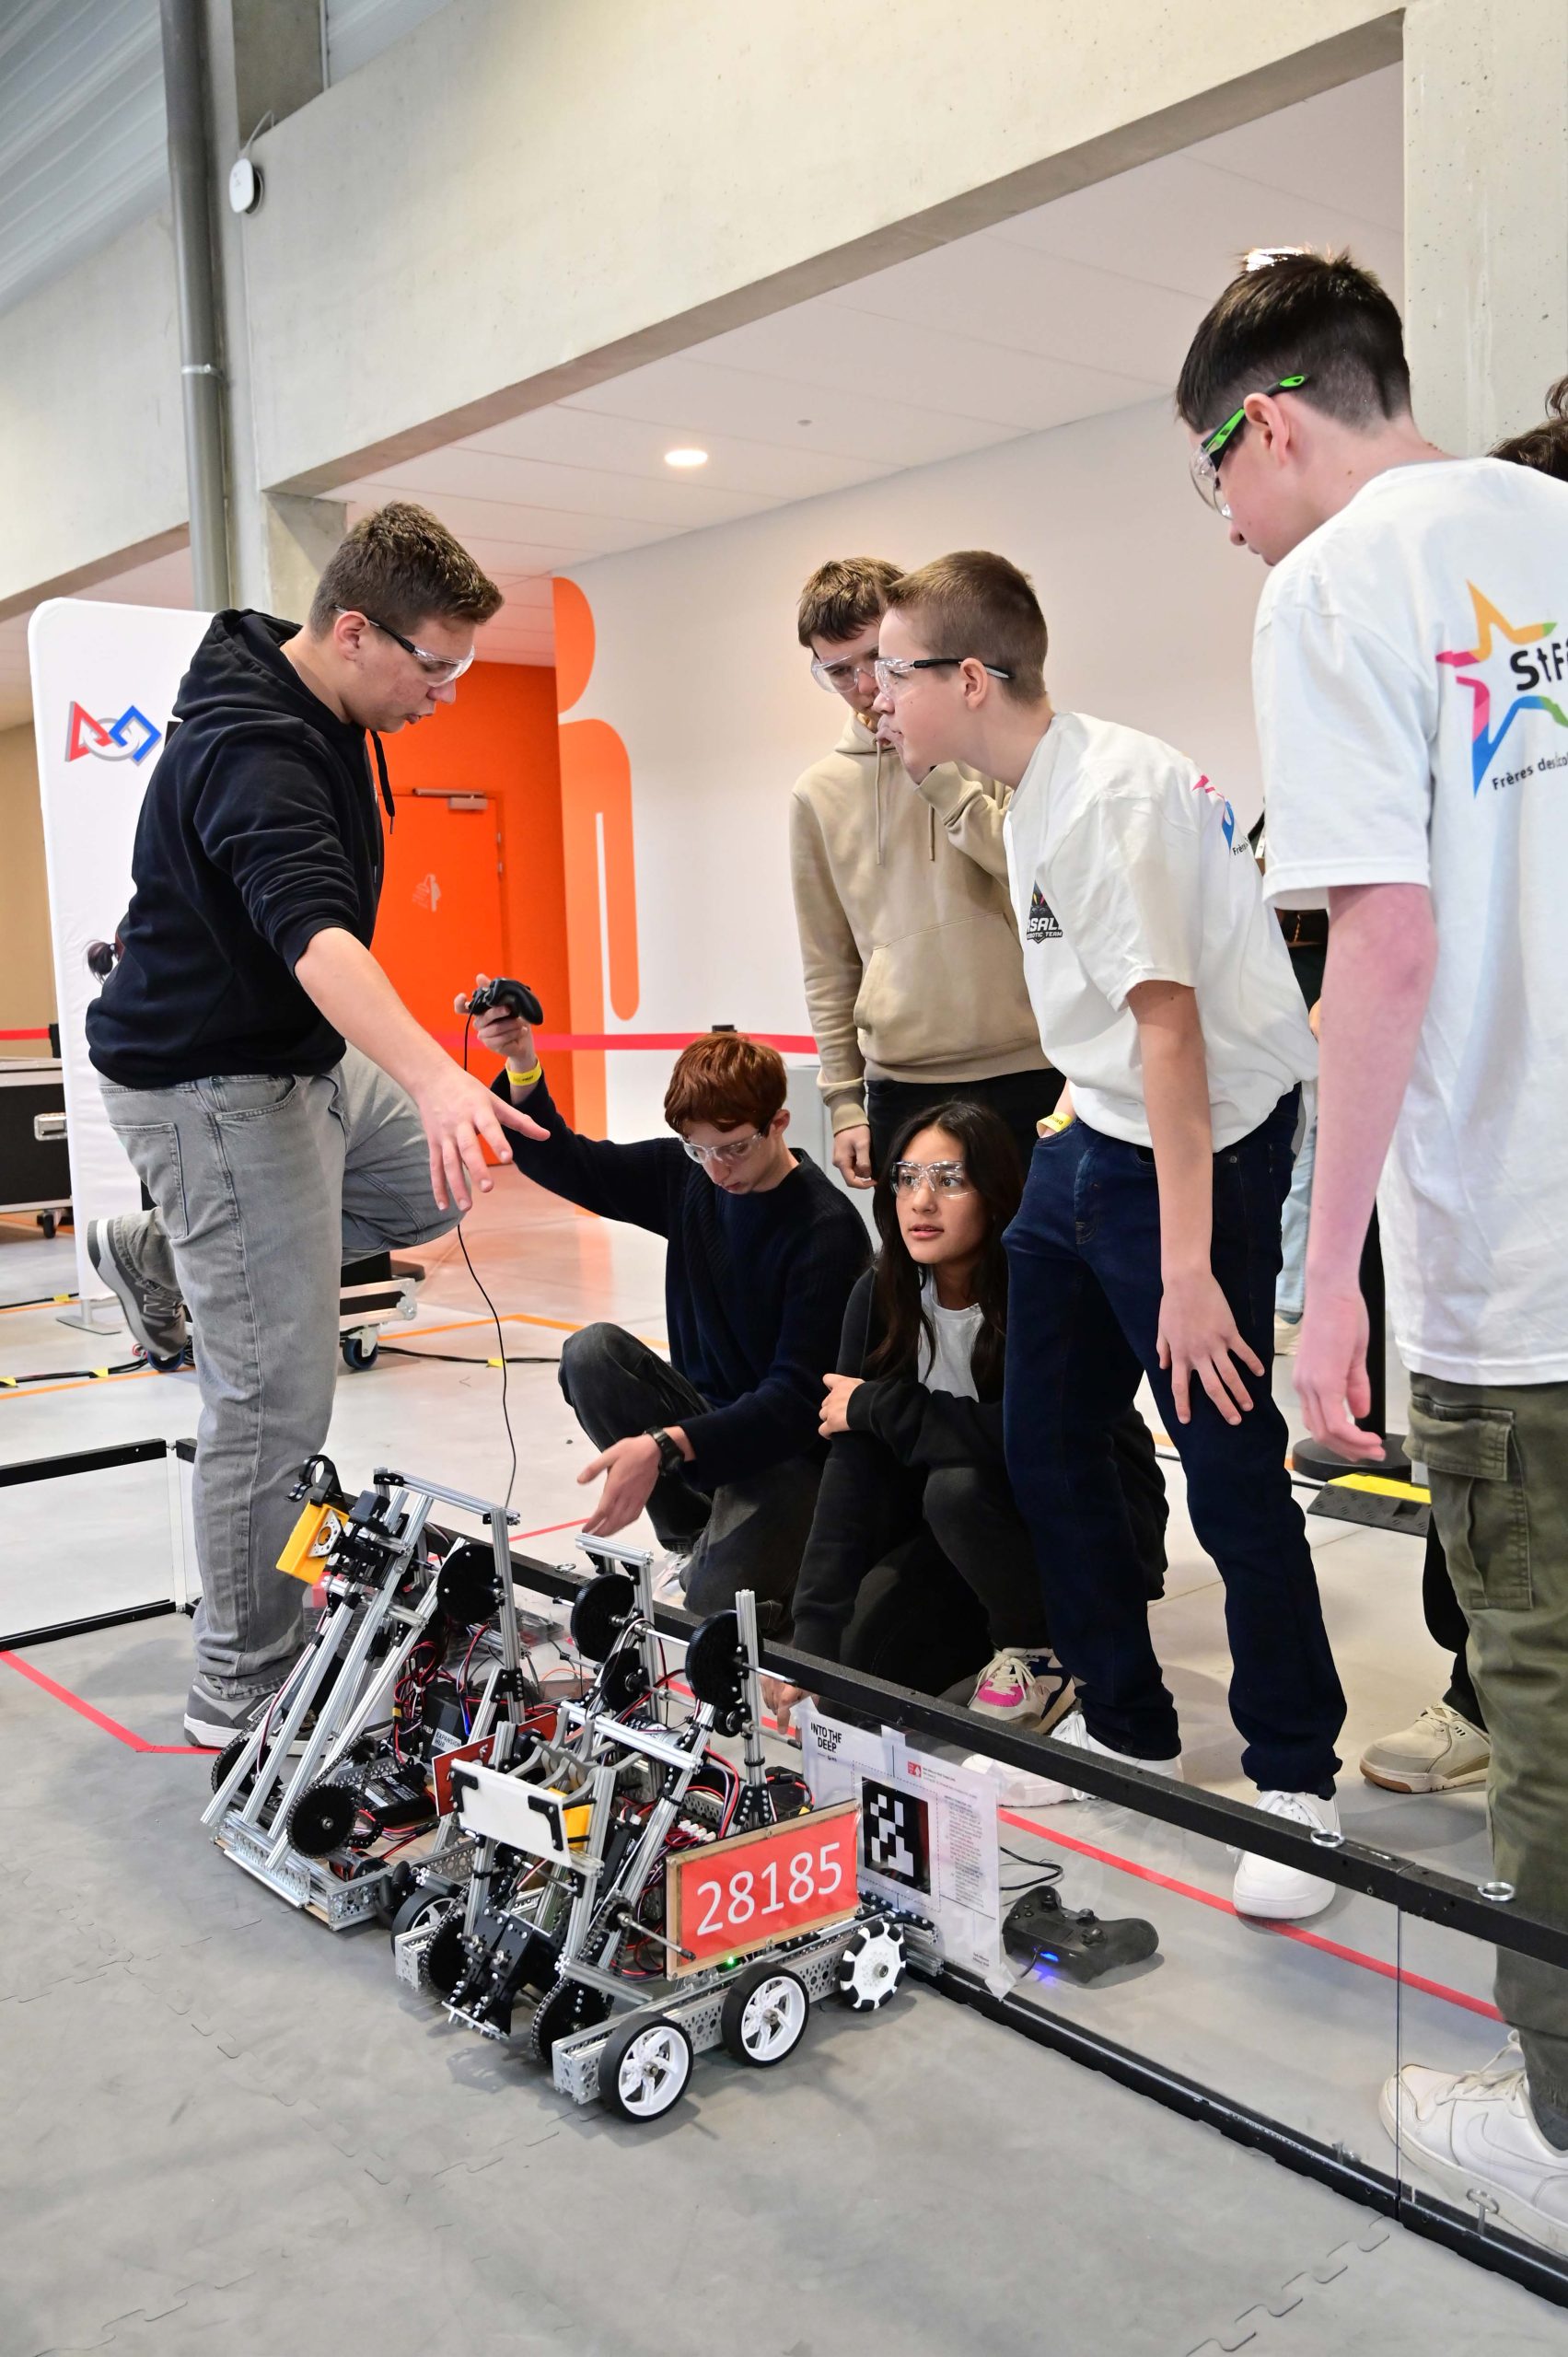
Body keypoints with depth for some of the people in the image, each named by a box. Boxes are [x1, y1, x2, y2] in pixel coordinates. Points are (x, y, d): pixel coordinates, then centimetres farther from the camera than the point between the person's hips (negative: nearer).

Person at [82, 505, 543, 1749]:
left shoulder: (308, 705, 4)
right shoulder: (252, 753, -27)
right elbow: (312, 932, -44)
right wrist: (433, 1076, -59)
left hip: (304, 1058, 10)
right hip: (213, 1085, -10)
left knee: (449, 1174, 23)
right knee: (275, 1405, -6)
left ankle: (164, 1259, 25)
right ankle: (242, 1695, 9)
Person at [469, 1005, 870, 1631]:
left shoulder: (829, 1230, -22)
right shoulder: (685, 1174, -3)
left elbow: (798, 1397, -27)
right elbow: (567, 1164, 5)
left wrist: (665, 1446, -40)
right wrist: (522, 1068, -15)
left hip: (789, 1443, -6)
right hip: (706, 1411, 6)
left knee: (720, 1597, -29)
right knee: (591, 1352, -19)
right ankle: (695, 1532, -4)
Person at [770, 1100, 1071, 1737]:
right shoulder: (880, 1296, -9)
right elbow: (853, 1468, -14)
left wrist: (874, 1404, -24)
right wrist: (813, 1634, -24)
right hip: (959, 1535, 5)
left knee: (959, 1486, -32)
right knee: (856, 1649, -12)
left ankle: (1039, 1650, -5)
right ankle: (1009, 1622, 13)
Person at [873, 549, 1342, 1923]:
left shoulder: (1105, 796, -21)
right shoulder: (1038, 792, 9)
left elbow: (1170, 1034, -25)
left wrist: (1188, 1269, -26)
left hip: (1203, 1149, -10)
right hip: (1091, 1141, 10)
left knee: (1231, 1471, -3)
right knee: (1047, 1447, 14)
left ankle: (1296, 1781, 16)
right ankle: (1126, 1726, 32)